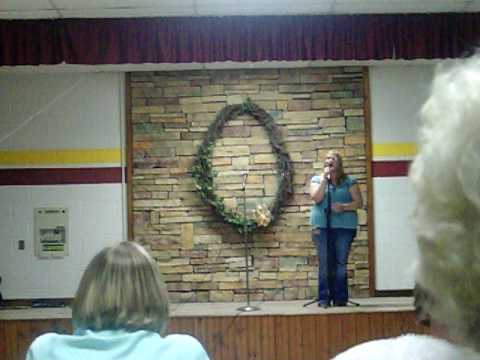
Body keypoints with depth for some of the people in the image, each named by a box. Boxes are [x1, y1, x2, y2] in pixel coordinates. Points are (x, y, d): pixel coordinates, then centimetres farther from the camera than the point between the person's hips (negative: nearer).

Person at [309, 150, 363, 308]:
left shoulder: (349, 181, 8)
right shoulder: (317, 179, 11)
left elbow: (359, 202, 3)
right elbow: (316, 198, -6)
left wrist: (344, 207, -13)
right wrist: (324, 178, -8)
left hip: (344, 226, 0)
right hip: (322, 226, 0)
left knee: (341, 264, -1)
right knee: (324, 264, 0)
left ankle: (340, 298, 5)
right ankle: (324, 298, 4)